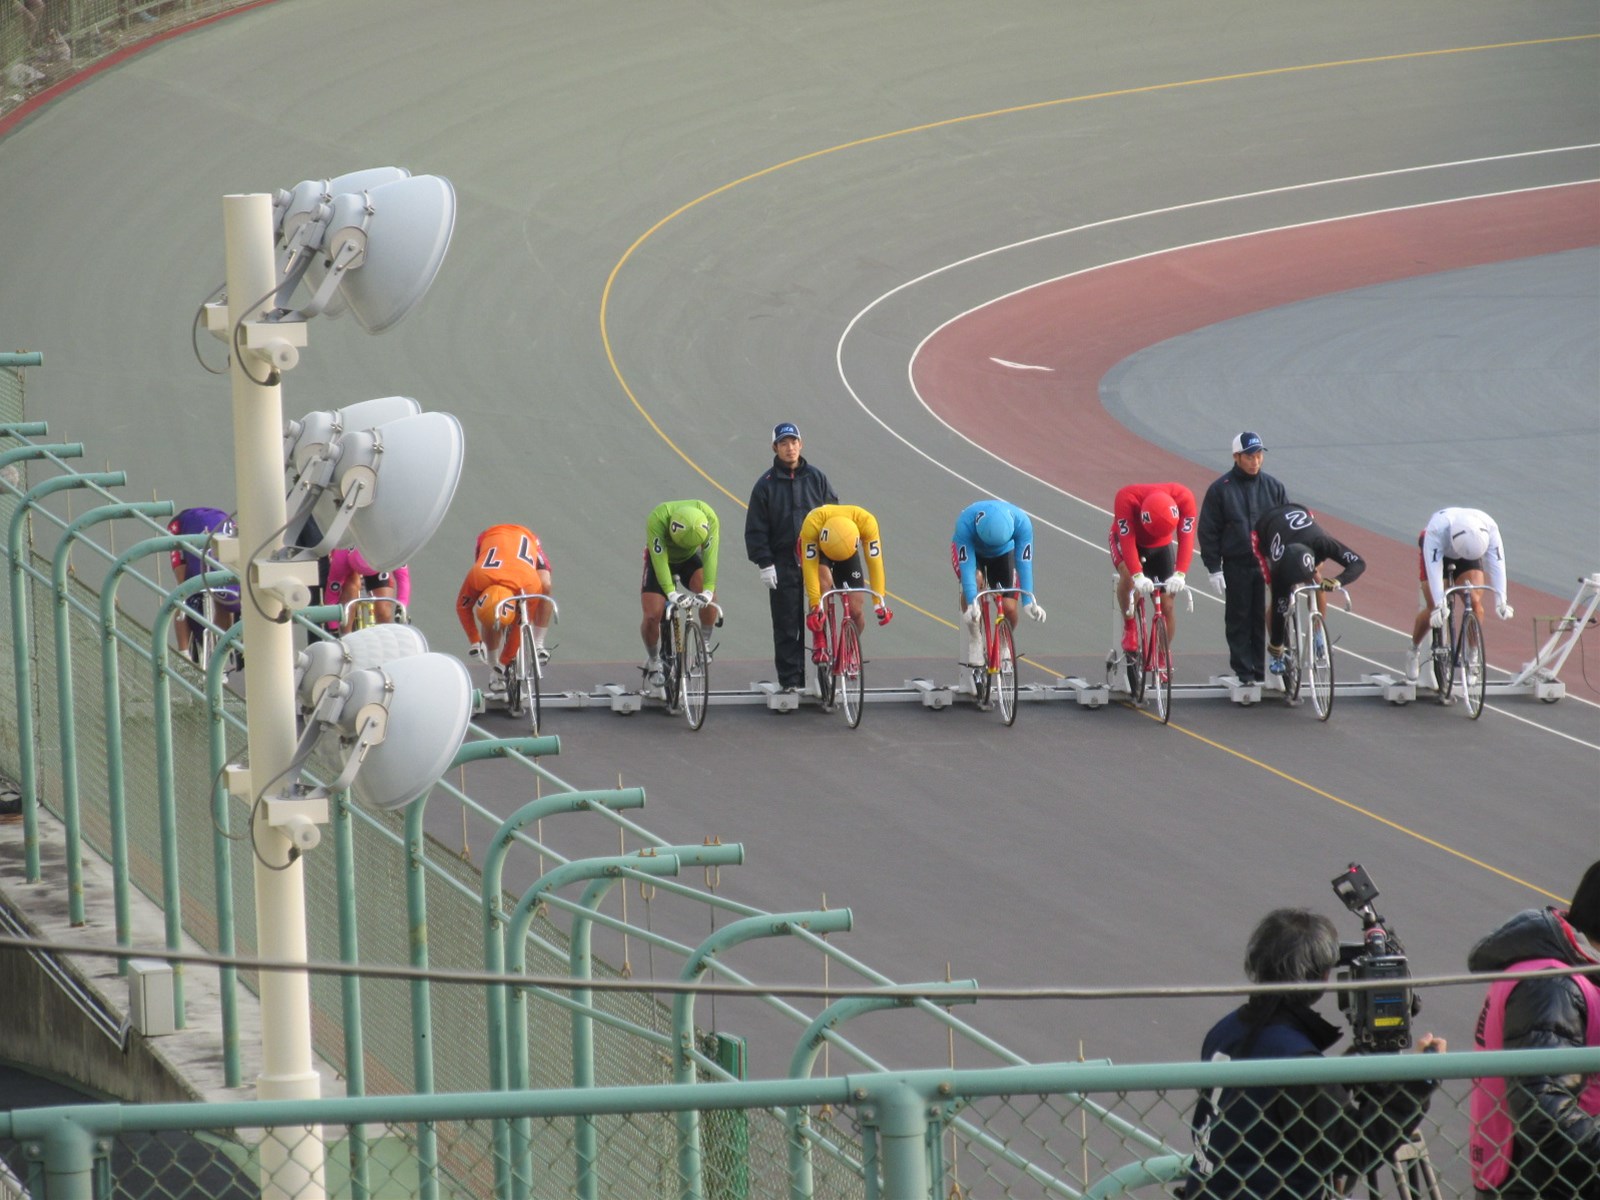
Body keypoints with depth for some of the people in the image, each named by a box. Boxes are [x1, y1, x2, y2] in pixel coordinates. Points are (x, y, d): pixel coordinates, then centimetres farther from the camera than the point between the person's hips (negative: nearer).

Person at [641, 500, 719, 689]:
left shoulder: (708, 518, -32)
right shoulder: (657, 519, -38)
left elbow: (709, 555, -35)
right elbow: (659, 559, -40)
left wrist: (708, 591, -46)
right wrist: (672, 593, -51)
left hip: (690, 560, 2)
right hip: (660, 560, -2)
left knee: (709, 600, -25)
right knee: (652, 615, -16)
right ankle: (653, 662, 9)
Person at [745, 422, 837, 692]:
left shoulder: (816, 479, 8)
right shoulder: (767, 484, 3)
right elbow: (756, 528, 2)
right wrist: (764, 563, -6)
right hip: (783, 565, -1)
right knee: (786, 625, -1)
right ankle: (789, 678, 3)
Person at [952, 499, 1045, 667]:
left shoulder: (1021, 522, -36)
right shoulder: (965, 523, -41)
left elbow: (1024, 563, -36)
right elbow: (967, 566, -42)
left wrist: (1028, 602, -43)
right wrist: (972, 603, -51)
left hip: (1003, 552, 2)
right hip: (970, 550, -2)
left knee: (1009, 609, -13)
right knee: (976, 579, -34)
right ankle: (974, 644, -20)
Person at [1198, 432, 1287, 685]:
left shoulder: (1273, 487, 7)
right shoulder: (1220, 489, -1)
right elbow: (1208, 531, 0)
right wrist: (1214, 568, -6)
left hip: (1268, 566, 2)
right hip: (1236, 567, -2)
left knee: (1265, 620, 2)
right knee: (1239, 621, 1)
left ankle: (1262, 671, 8)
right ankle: (1243, 672, 6)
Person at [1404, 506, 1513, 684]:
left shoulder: (1490, 528, -34)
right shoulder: (1437, 529, -42)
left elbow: (1497, 563, -35)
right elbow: (1434, 568, -44)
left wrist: (1500, 601, -44)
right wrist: (1438, 606, -51)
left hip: (1469, 560, 2)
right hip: (1436, 553, -2)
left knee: (1475, 602, -18)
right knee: (1432, 608, -13)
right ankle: (1414, 650, 13)